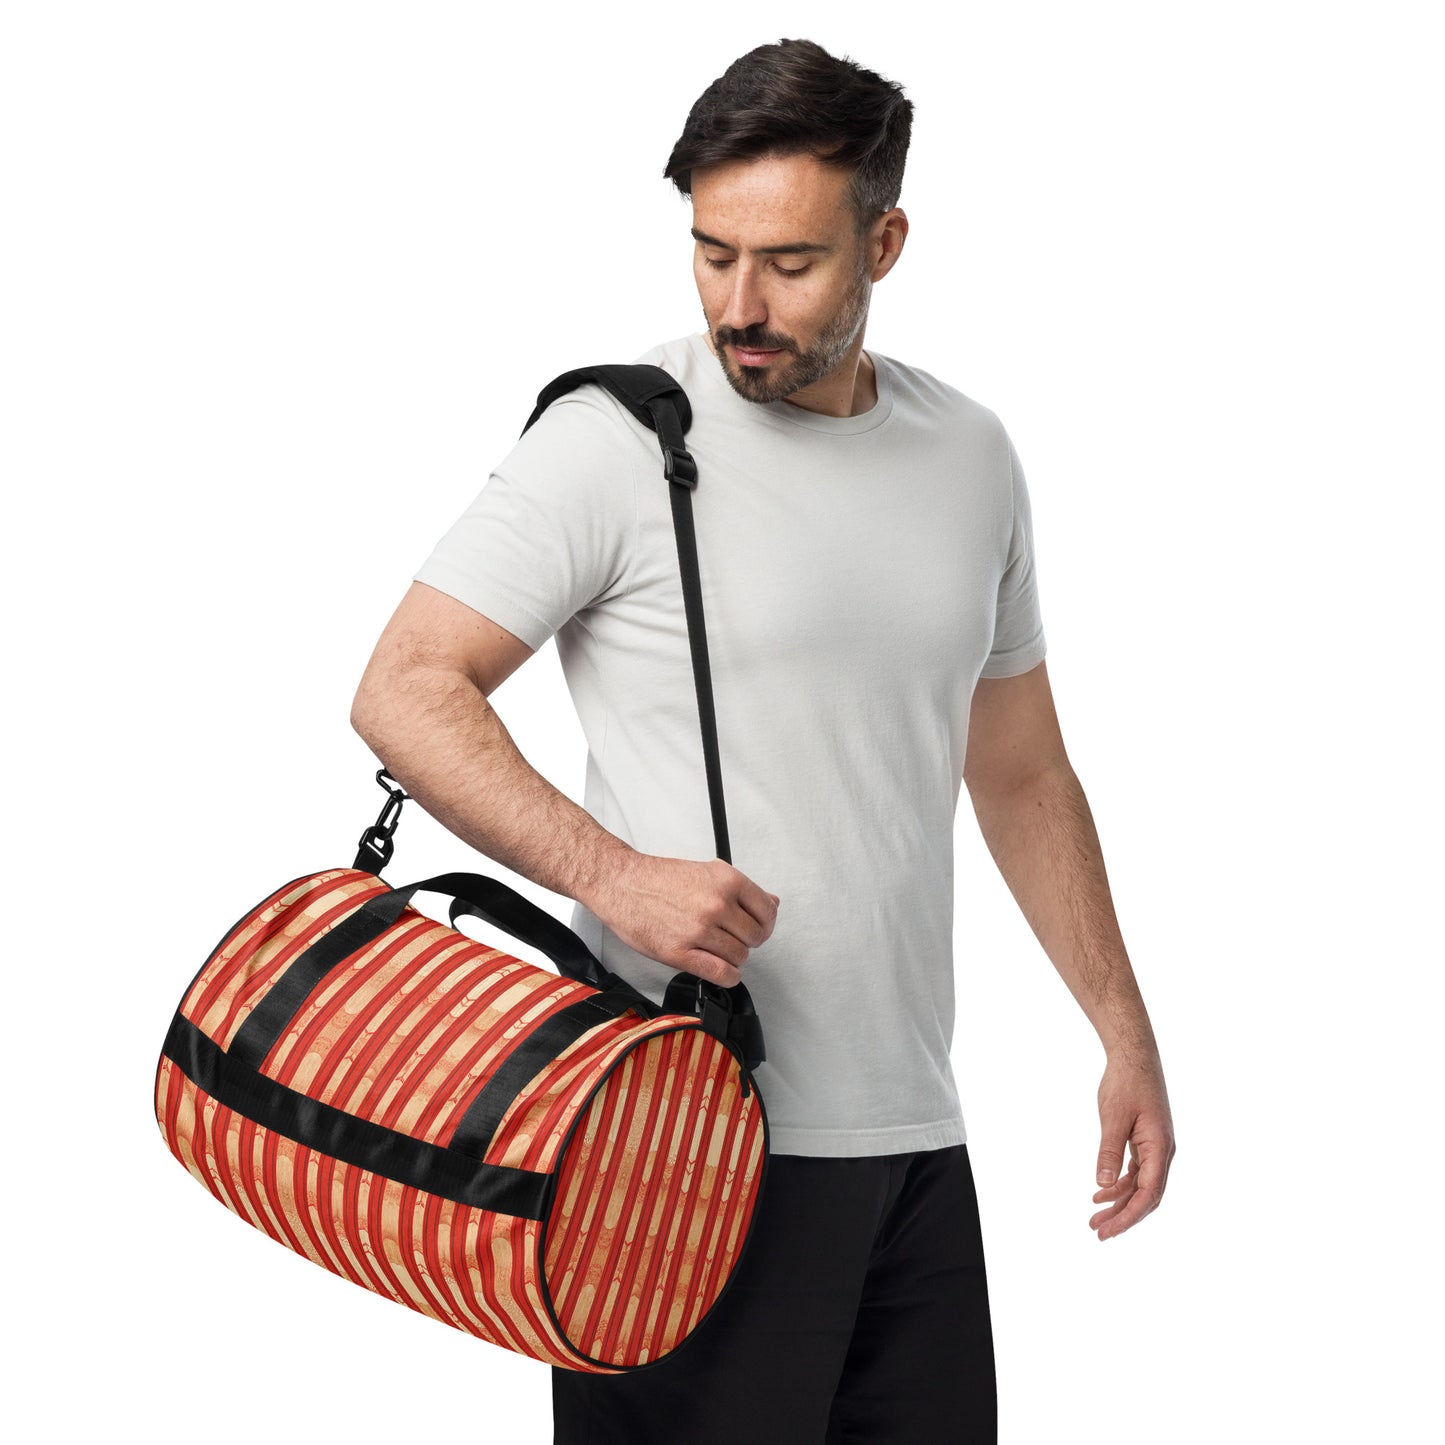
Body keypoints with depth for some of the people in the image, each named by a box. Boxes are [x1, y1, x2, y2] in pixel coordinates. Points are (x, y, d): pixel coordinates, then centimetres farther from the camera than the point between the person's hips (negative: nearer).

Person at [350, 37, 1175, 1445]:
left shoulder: (972, 458, 11)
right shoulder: (620, 441, -7)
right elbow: (404, 691, -9)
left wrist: (1126, 1032, 17)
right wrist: (611, 872, -22)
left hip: (913, 1133, 6)